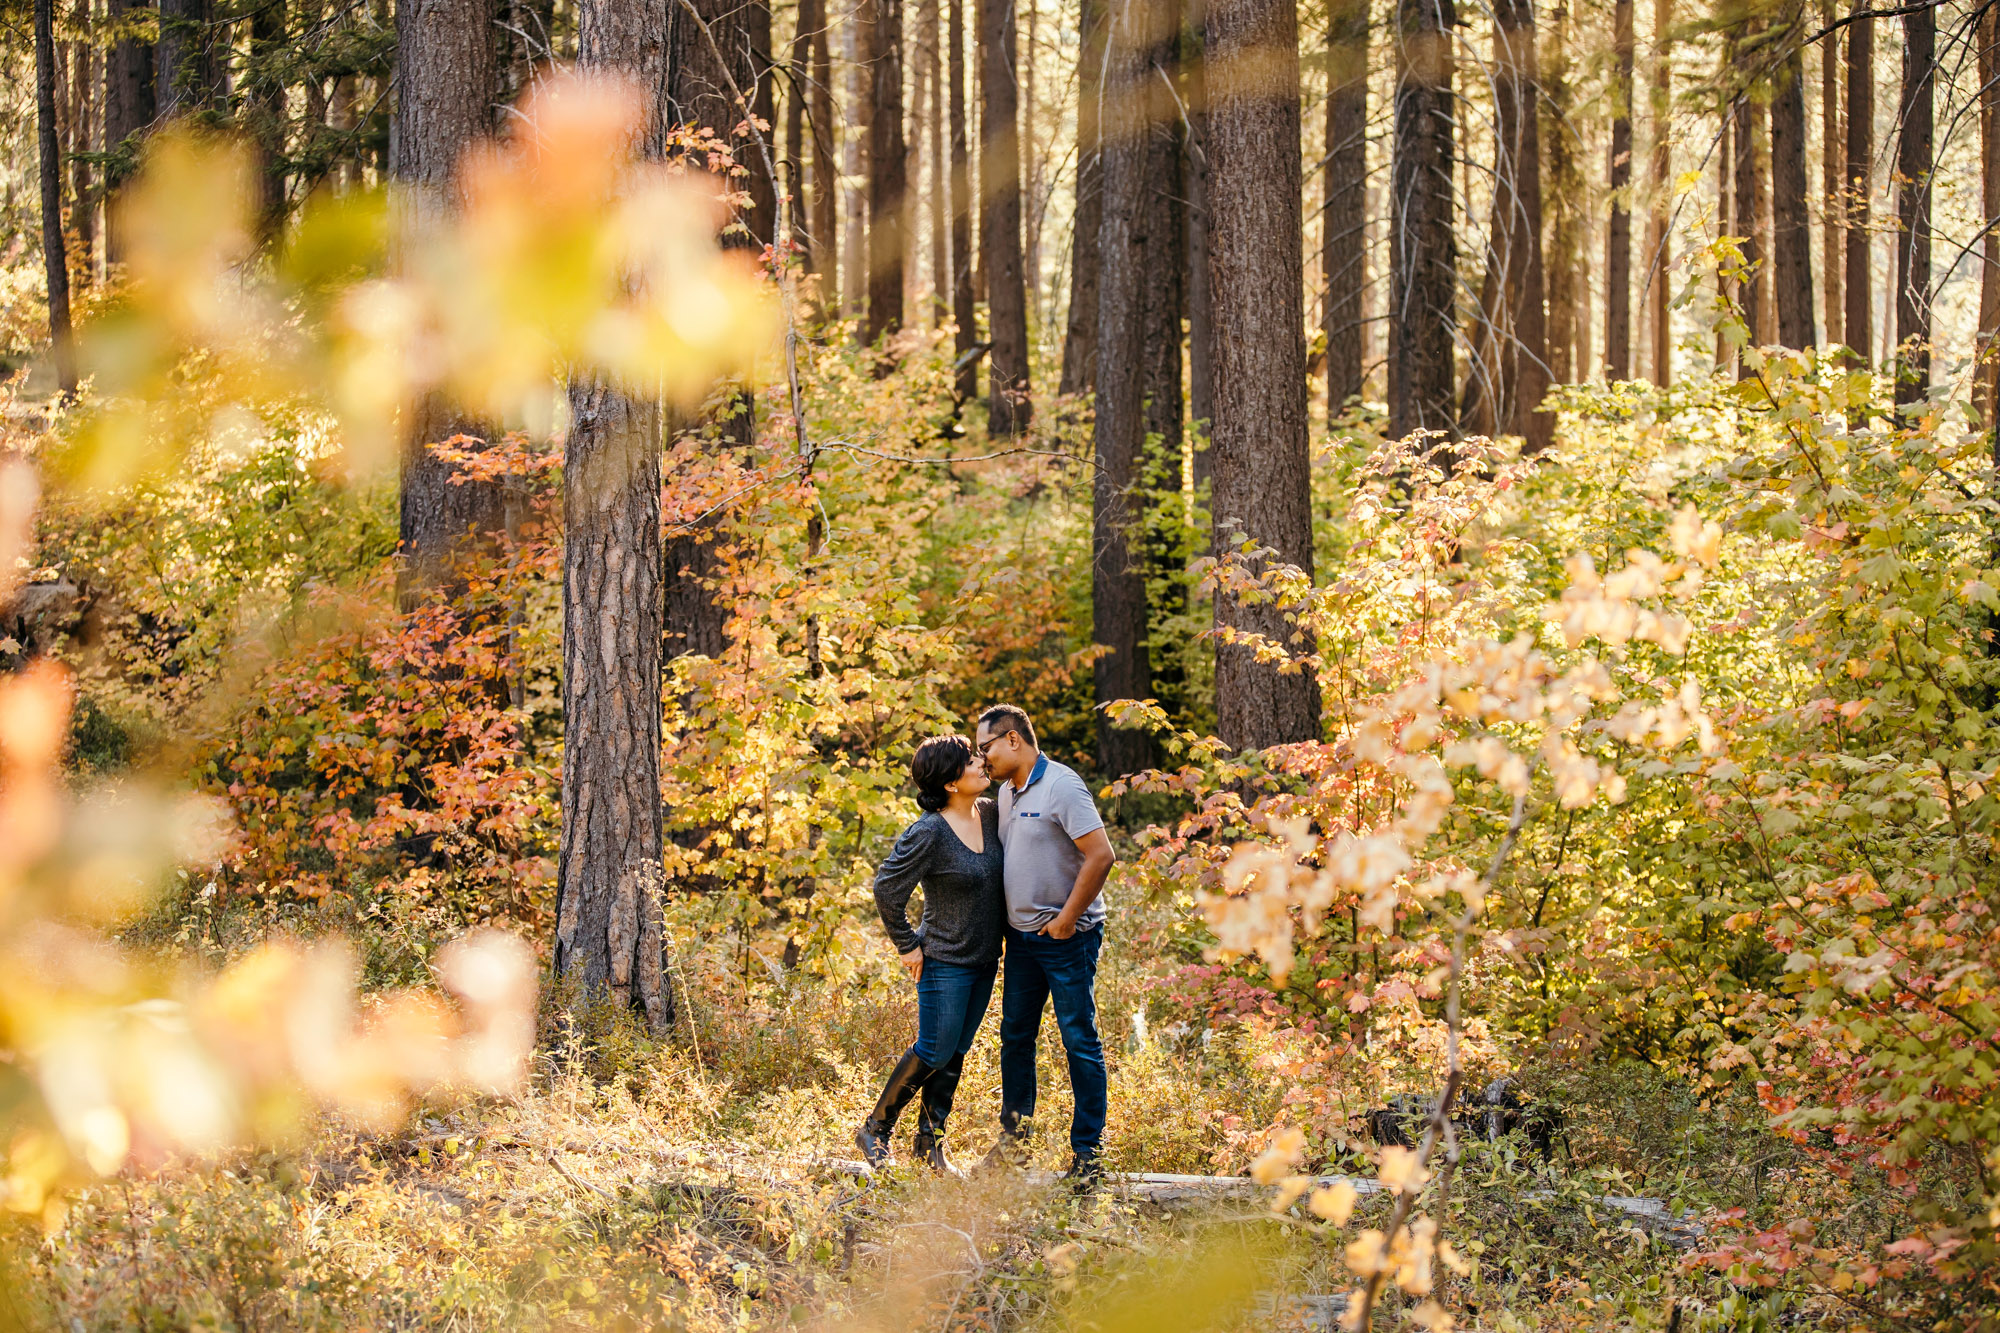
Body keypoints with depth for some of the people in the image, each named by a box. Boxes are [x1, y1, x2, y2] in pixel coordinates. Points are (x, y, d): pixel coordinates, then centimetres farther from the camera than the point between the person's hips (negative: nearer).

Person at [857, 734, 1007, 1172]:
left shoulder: (991, 815, 0)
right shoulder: (929, 833, -22)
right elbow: (887, 888, -16)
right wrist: (907, 945, -10)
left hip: (984, 957, 7)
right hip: (944, 961, -7)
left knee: (955, 1053, 11)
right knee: (934, 1051, -3)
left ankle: (930, 1141, 20)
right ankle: (876, 1130, 12)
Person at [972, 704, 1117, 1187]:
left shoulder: (1061, 787, -16)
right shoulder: (1006, 791, 10)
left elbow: (1101, 856, -22)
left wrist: (1066, 920, -19)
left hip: (1067, 936, -8)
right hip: (1022, 937, 8)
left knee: (1080, 1041, -4)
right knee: (1015, 1036, 13)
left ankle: (1088, 1152, 0)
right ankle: (1014, 1137, 24)